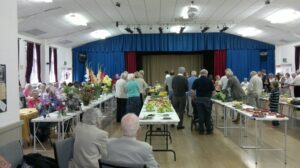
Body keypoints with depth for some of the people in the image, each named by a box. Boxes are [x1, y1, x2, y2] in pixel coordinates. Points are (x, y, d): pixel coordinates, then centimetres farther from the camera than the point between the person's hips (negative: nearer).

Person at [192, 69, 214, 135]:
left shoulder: (196, 81, 0)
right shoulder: (209, 81, -3)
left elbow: (193, 91, 0)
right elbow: (212, 91, 0)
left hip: (199, 99, 1)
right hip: (207, 99, -1)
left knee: (200, 115, 6)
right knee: (208, 115, 8)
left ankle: (201, 130, 11)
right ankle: (209, 130, 14)